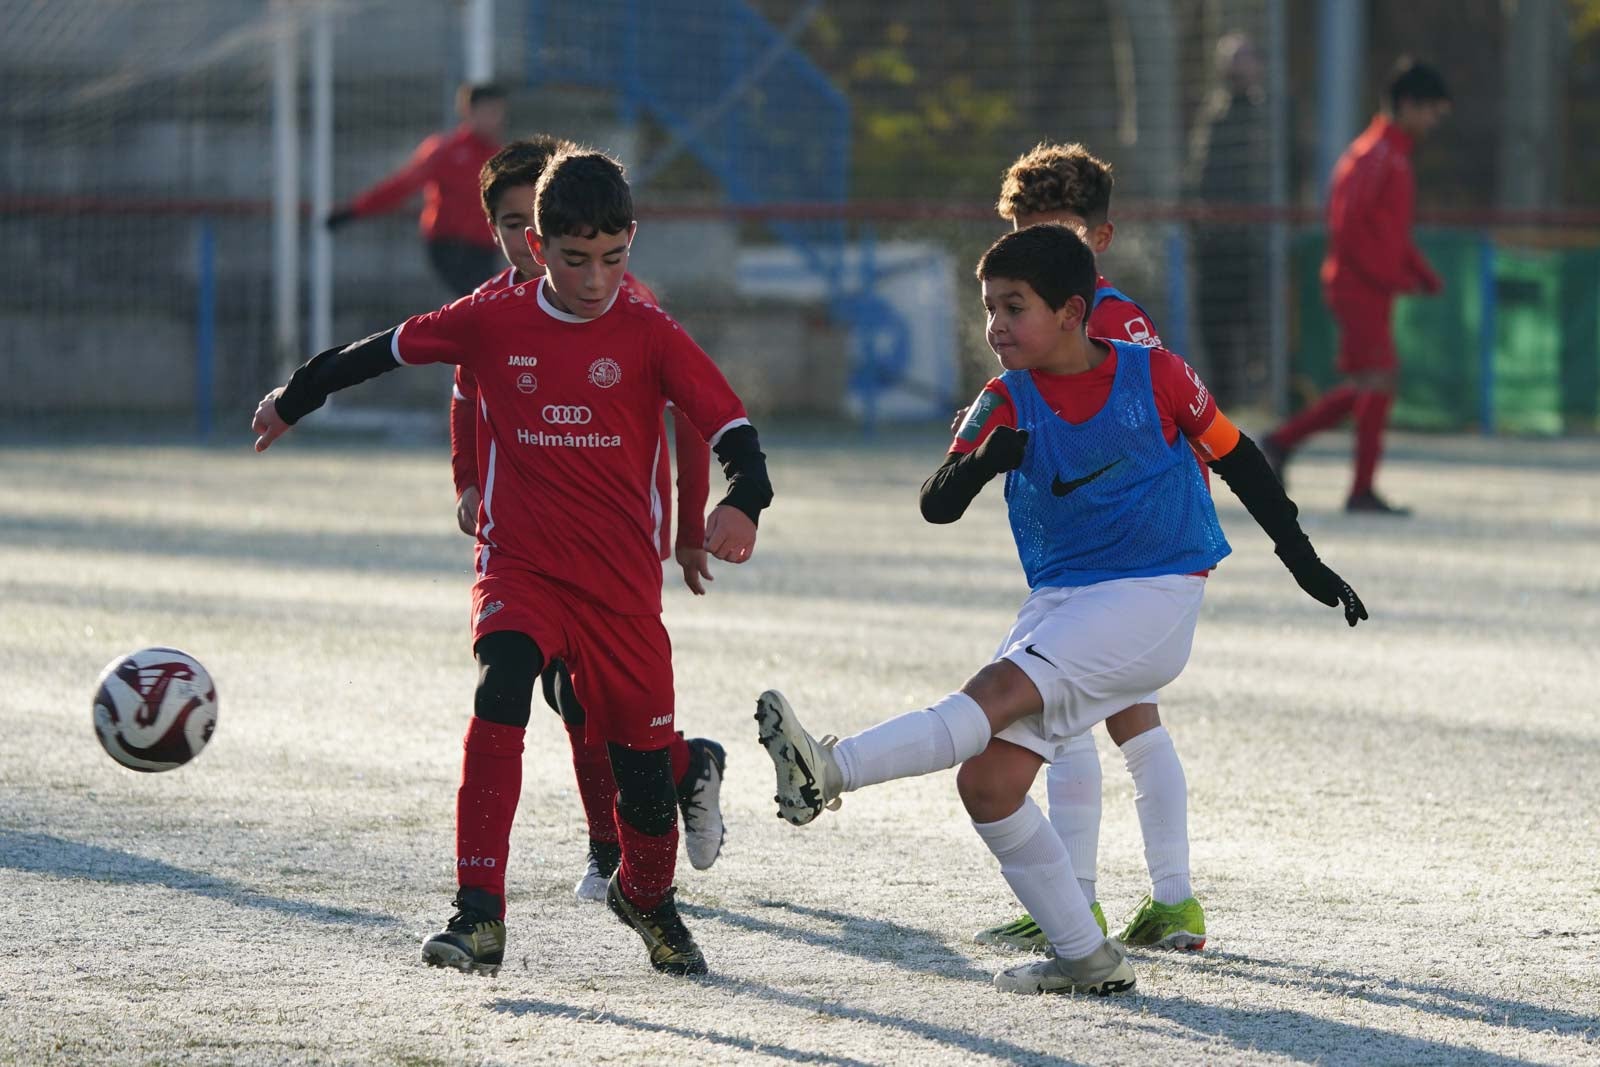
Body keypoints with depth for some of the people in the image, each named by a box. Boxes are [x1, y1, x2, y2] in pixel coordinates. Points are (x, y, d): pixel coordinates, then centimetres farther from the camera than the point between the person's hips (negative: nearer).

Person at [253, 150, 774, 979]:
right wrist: (297, 396, 25)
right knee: (499, 697, -27)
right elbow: (388, 349, 14)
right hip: (518, 563, 0)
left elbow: (729, 426, -9)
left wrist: (741, 501, -30)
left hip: (622, 582, 0)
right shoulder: (494, 321, -1)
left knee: (643, 755, 6)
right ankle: (479, 912, -27)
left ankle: (646, 894, 39)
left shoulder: (649, 335, -5)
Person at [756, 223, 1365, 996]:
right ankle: (1086, 959, 5)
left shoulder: (1153, 375, -4)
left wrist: (1305, 562, 15)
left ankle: (830, 770, -41)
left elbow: (1237, 461, 10)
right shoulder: (1008, 402, 2)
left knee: (1000, 691, -26)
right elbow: (936, 505, -10)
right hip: (1058, 604, 5)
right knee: (988, 781, -5)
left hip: (1152, 597, -5)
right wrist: (981, 462, -33)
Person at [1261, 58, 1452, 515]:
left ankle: (1281, 442, 20)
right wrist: (1396, 278, -20)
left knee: (1363, 388, 12)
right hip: (1359, 285, -10)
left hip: (1374, 289, 10)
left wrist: (1422, 273, 10)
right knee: (1379, 382, -8)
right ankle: (1362, 490, -3)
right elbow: (1347, 225, -22)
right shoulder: (1374, 155, -14)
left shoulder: (1396, 156, 17)